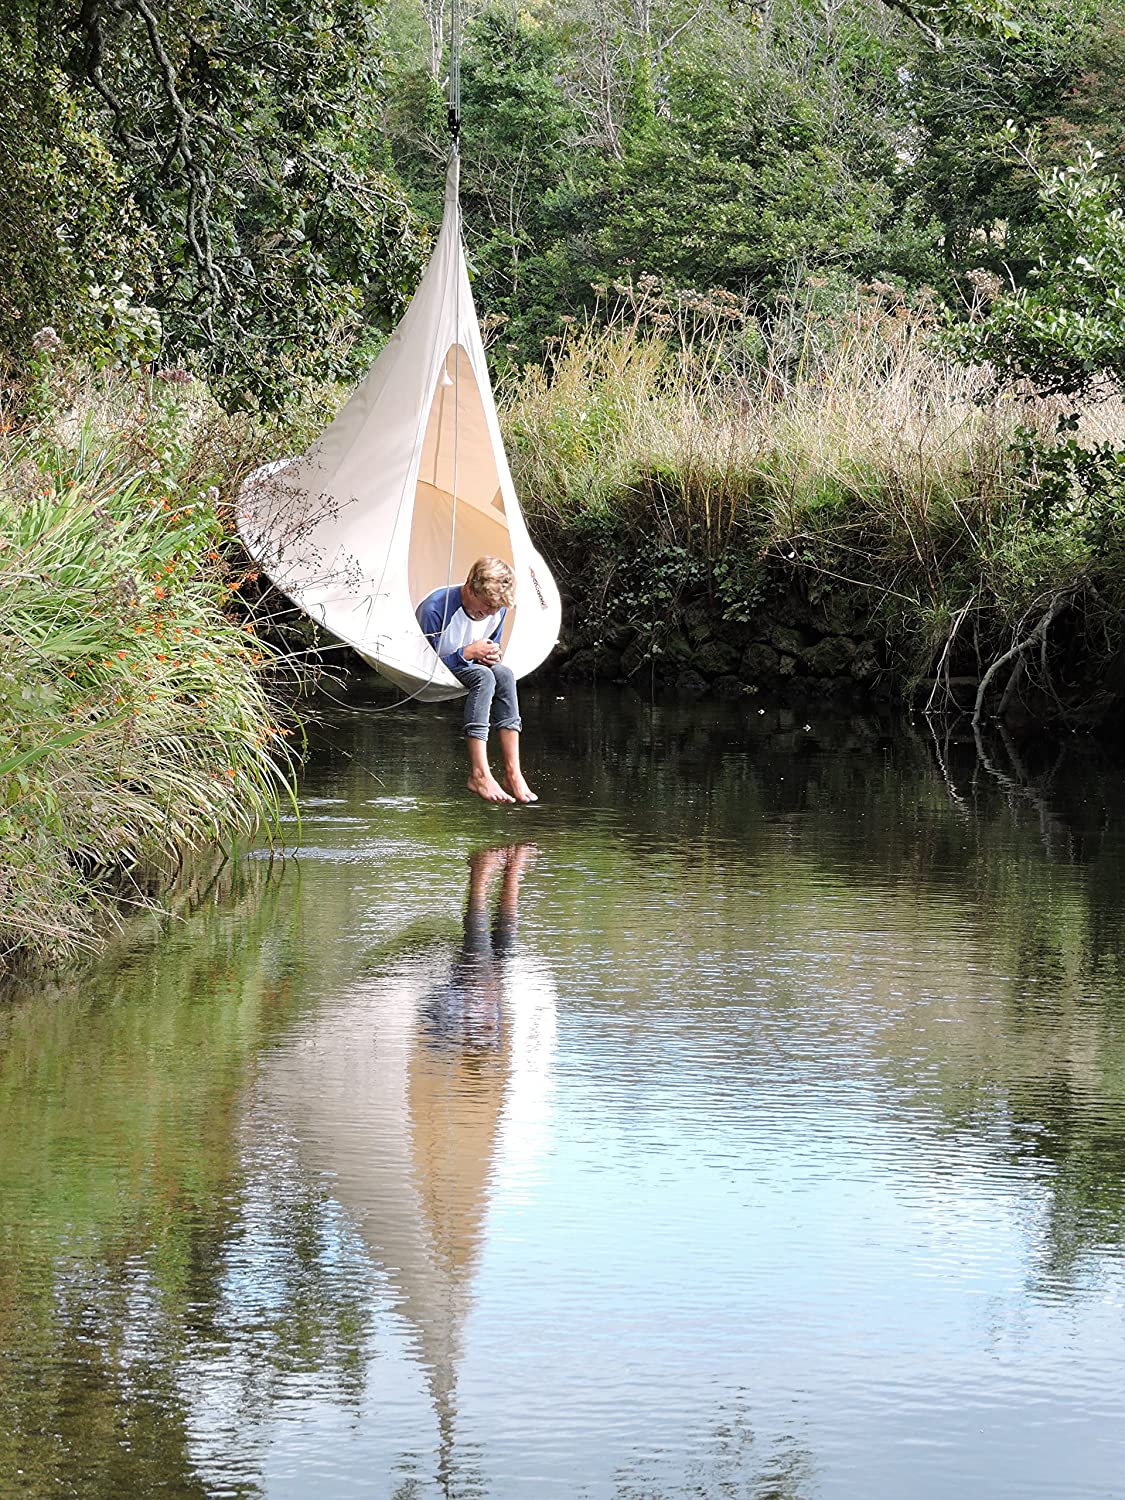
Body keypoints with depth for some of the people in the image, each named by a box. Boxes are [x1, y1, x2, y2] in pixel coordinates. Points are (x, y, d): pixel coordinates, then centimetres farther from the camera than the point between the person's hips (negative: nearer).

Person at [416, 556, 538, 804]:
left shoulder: (497, 610, -4)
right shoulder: (435, 608, -26)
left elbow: (490, 649, 12)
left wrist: (489, 656, -13)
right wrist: (469, 653, -27)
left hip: (462, 666, 7)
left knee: (504, 675, -25)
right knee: (483, 677, -32)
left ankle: (513, 773, -30)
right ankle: (479, 775, -41)